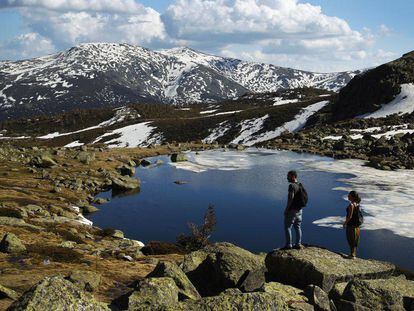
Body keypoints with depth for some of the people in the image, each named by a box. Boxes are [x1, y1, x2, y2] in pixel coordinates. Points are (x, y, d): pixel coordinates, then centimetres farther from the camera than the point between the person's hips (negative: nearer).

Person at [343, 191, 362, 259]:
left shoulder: (351, 205, -23)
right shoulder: (357, 203, 4)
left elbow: (350, 216, -23)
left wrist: (345, 223, -10)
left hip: (351, 224, -9)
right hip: (356, 224, 9)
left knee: (351, 240, 3)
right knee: (355, 240, 17)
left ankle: (352, 255, 9)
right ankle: (354, 254, 26)